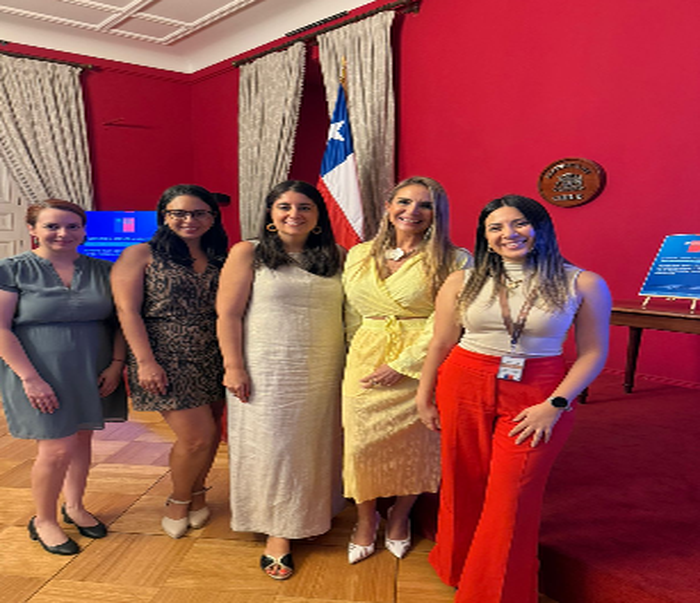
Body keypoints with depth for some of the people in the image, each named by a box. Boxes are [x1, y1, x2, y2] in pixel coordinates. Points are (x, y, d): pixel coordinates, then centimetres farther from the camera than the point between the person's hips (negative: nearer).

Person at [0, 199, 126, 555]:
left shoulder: (102, 271, 5)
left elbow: (119, 321, 9)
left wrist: (116, 363, -3)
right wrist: (30, 378, -15)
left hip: (92, 375, 4)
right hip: (39, 376, -4)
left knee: (82, 440, 13)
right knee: (58, 449, -4)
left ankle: (74, 506, 37)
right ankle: (43, 520, 21)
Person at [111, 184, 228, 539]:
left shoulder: (220, 261, 11)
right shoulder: (140, 255, 0)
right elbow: (127, 311, -7)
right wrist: (146, 362, -14)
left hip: (213, 360, 5)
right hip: (167, 361, -4)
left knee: (207, 435, 8)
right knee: (198, 436, -8)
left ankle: (196, 494, 35)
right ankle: (179, 501, 21)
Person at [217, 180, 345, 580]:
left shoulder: (336, 257, 7)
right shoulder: (248, 254, -2)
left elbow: (350, 311, 10)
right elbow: (228, 314, -6)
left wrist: (350, 364, 4)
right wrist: (234, 366, -12)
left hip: (323, 373, 4)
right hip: (268, 372, -3)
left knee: (315, 445, 13)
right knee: (272, 447, 3)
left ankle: (312, 516, 33)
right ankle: (278, 534, 18)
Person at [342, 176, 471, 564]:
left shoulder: (453, 261, -5)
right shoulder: (359, 255, 8)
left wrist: (402, 365, -15)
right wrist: (360, 356, 10)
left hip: (419, 366, -3)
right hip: (365, 361, 3)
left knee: (414, 444, 8)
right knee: (363, 442, 6)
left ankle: (399, 518, 37)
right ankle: (366, 521, 32)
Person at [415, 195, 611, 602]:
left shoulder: (583, 284, -5)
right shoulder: (462, 283, 0)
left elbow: (593, 352, -2)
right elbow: (440, 346, 6)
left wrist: (555, 405, -11)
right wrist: (424, 398, 10)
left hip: (539, 396, -2)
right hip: (465, 389, 2)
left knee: (512, 496, 1)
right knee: (463, 487, 13)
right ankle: (458, 570, 40)